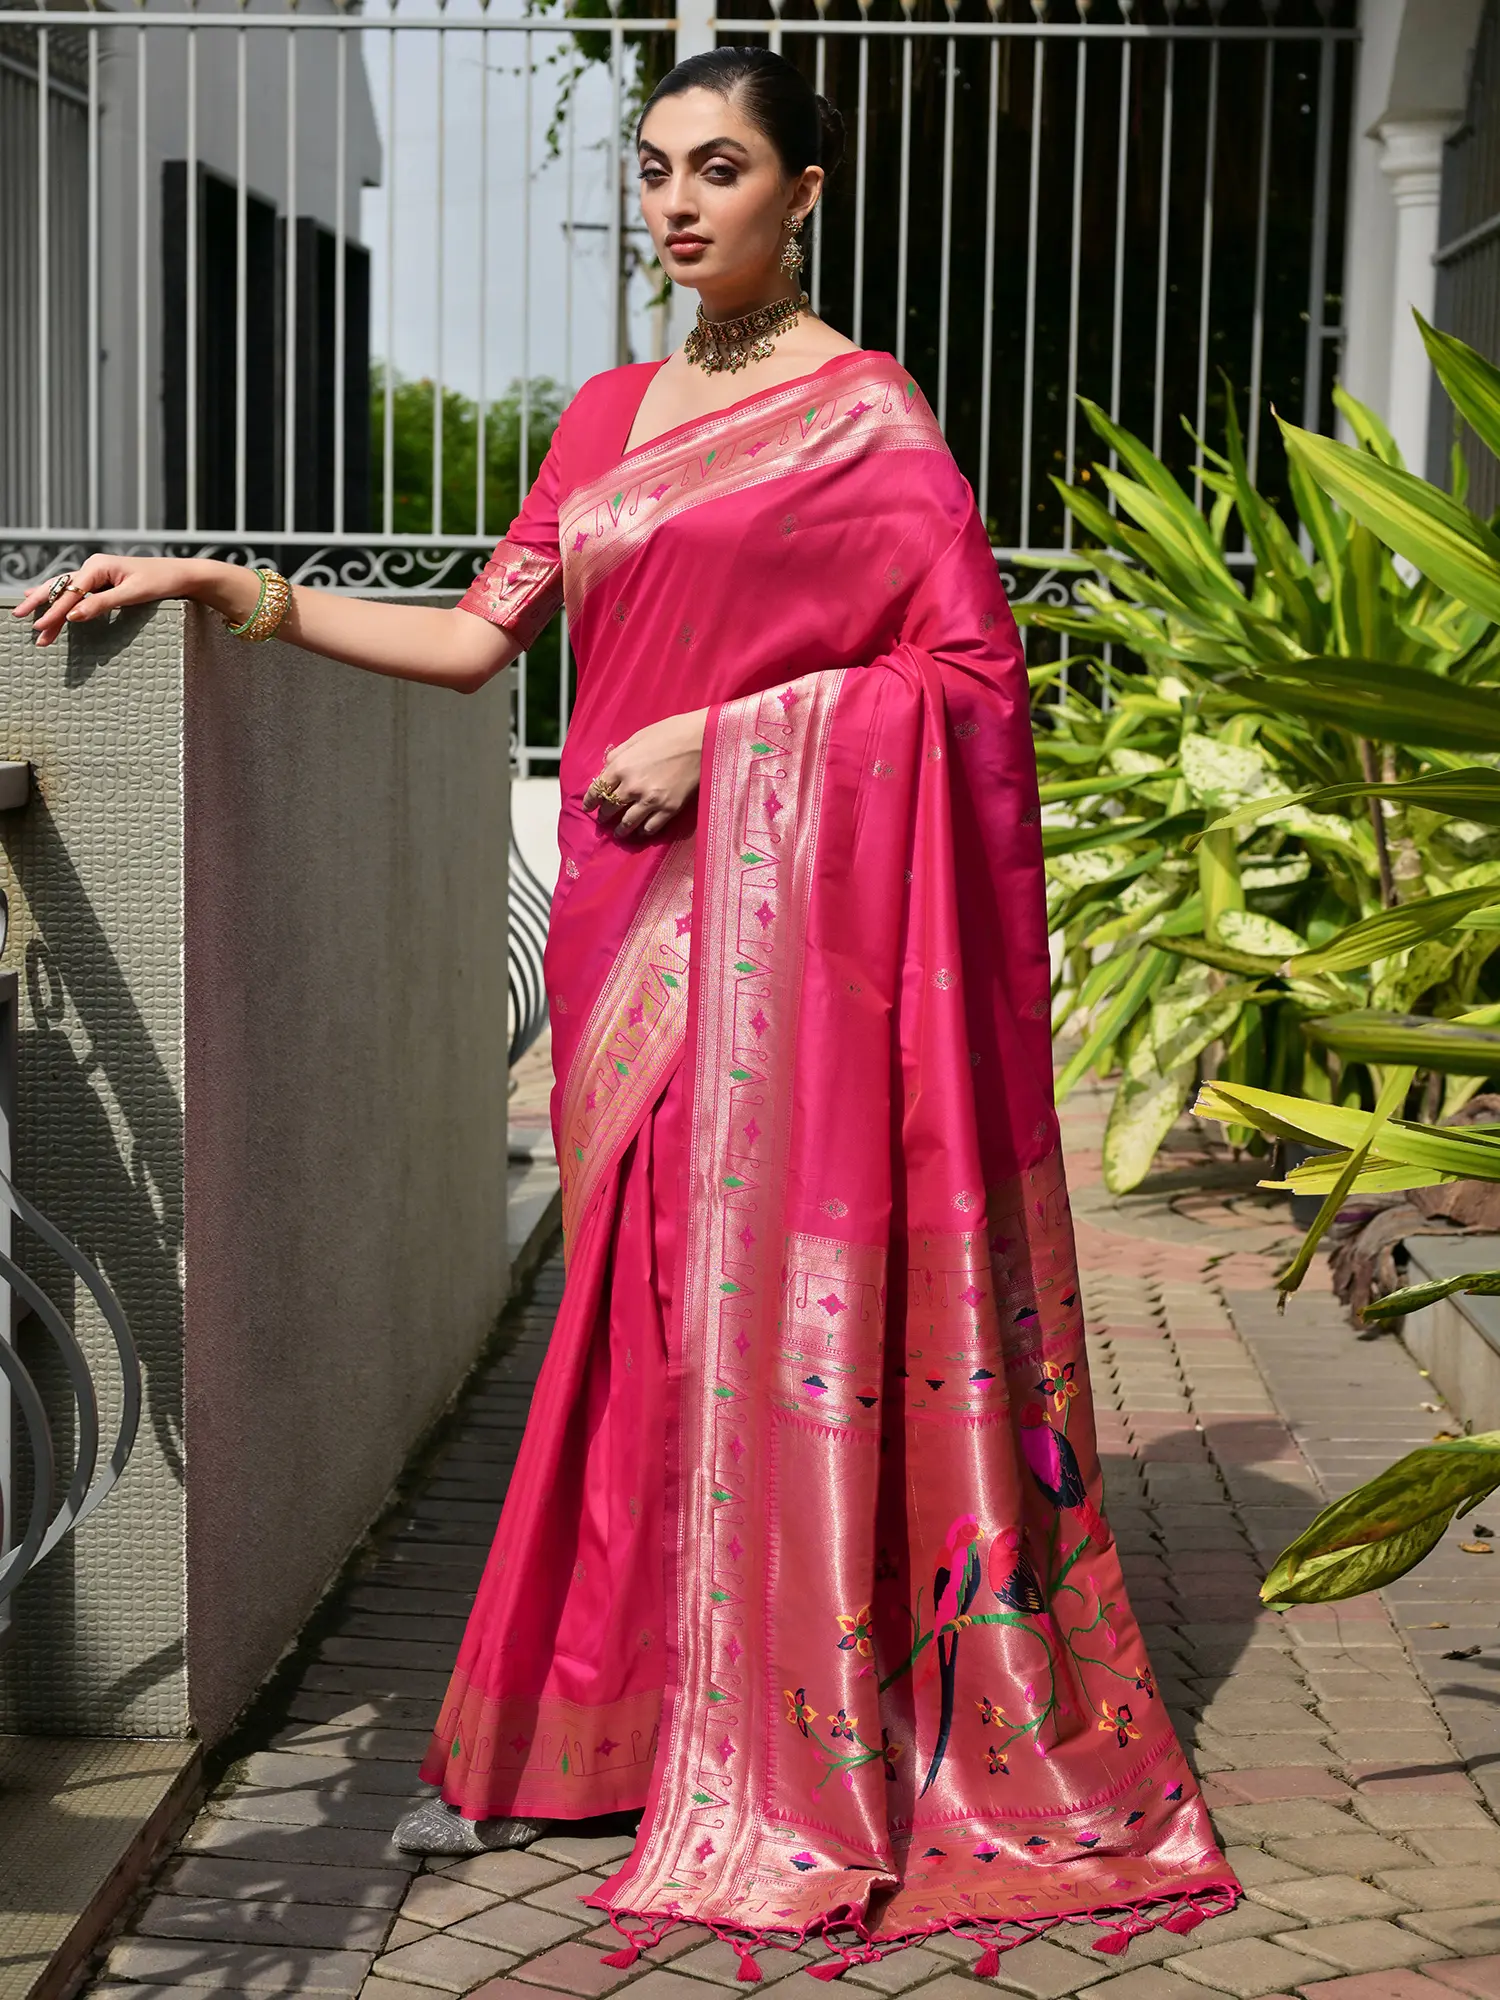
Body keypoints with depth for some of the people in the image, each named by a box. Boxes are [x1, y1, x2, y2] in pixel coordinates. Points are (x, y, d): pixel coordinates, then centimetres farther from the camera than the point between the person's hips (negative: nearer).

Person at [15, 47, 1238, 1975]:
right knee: (643, 1292, 8)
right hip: (633, 897, 6)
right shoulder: (611, 414, 16)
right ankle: (575, 1727, 17)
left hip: (785, 894, -6)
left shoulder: (863, 410, -2)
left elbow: (971, 667, -8)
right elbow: (481, 633, 14)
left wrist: (719, 729, -13)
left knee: (780, 1293, -5)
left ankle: (802, 1763, 5)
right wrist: (229, 587, 7)